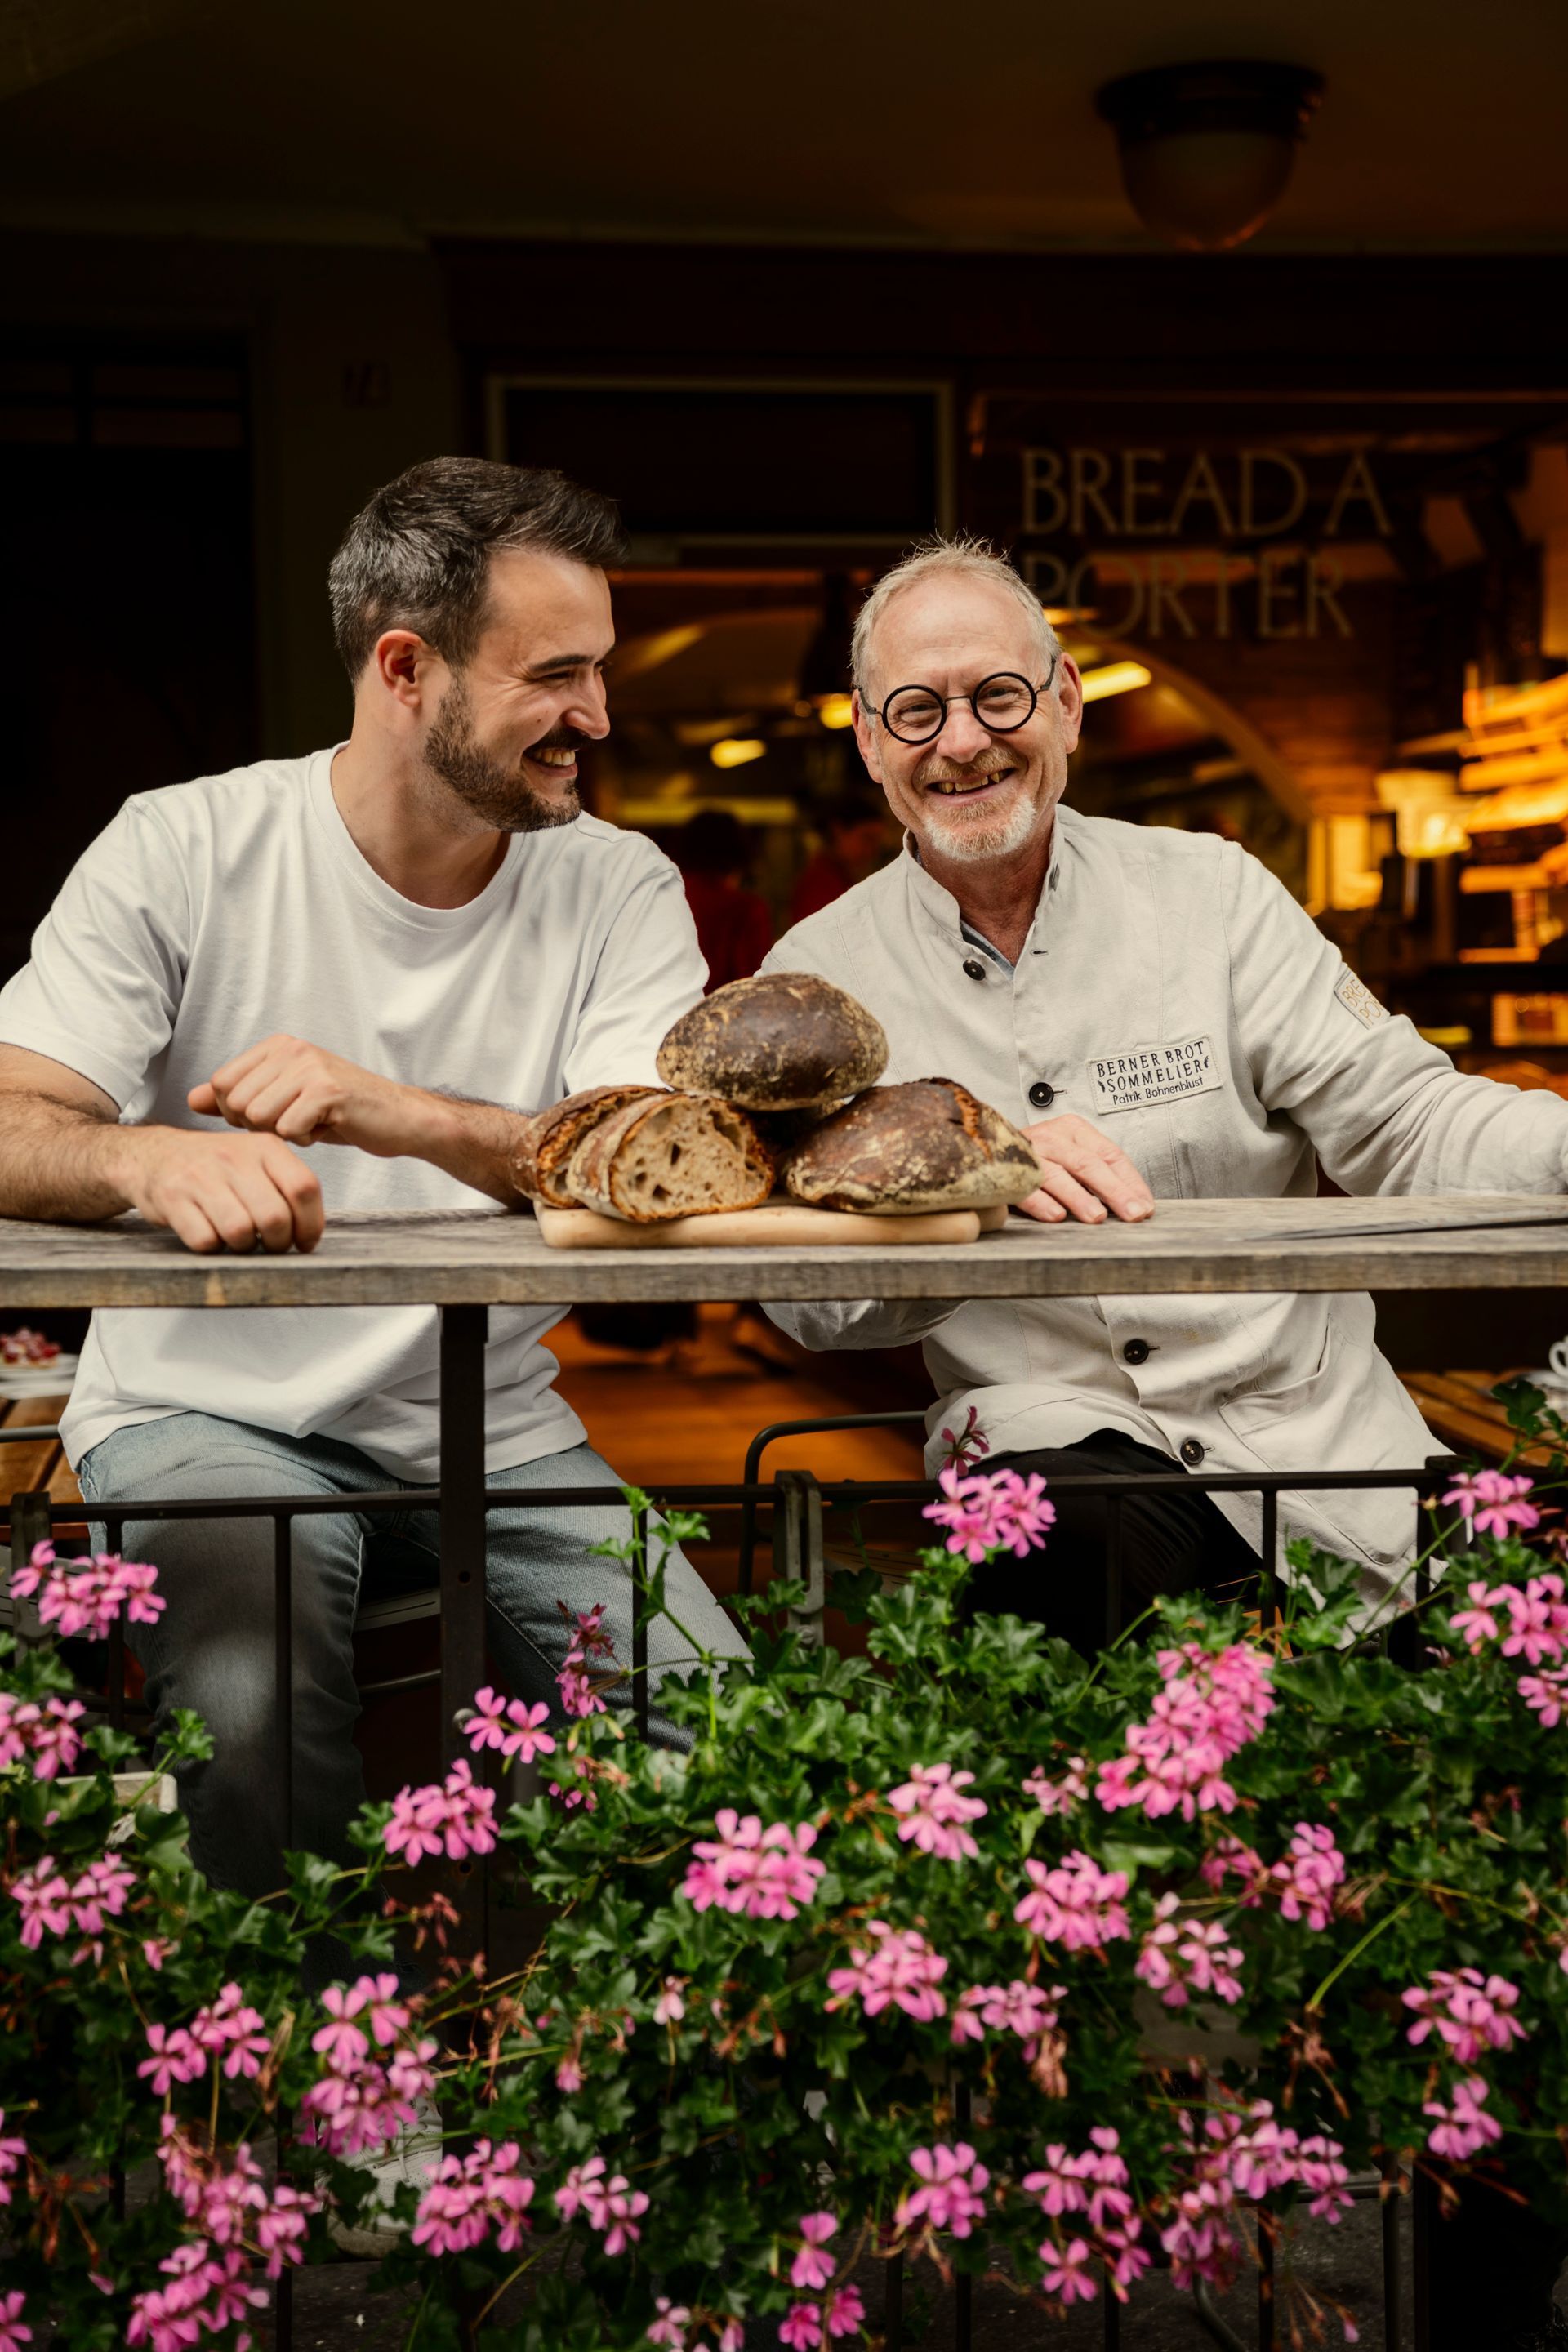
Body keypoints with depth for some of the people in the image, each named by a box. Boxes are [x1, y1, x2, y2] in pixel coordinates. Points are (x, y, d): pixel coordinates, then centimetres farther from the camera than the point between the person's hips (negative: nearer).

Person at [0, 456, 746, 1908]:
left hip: (490, 1434, 2)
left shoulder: (620, 890, 0)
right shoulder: (186, 849, -4)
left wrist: (402, 1113, -35)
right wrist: (155, 1156, -37)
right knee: (255, 1709, -32)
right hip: (206, 1411, -2)